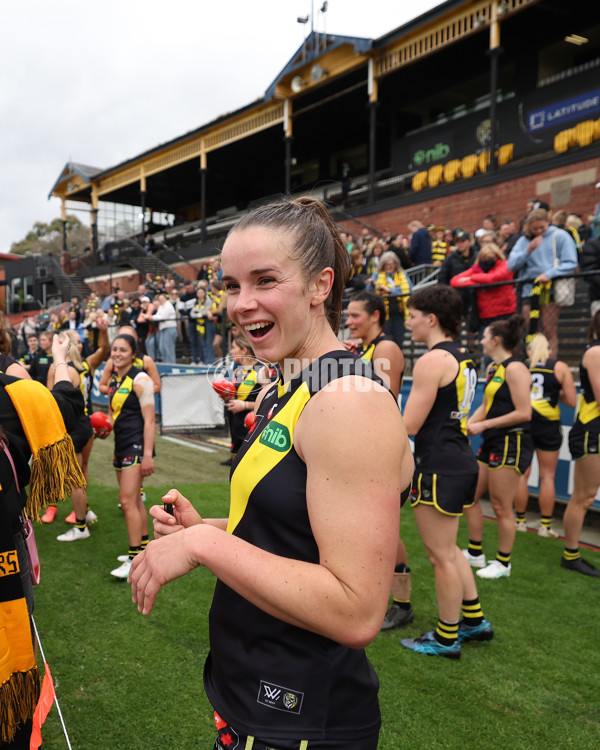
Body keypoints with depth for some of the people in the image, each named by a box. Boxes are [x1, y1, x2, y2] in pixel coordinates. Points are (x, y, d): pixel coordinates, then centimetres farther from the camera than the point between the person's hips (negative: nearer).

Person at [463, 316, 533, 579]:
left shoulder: (515, 368, -14)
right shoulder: (493, 368, 13)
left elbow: (523, 413, -19)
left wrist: (483, 425, -17)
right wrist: (466, 425, 0)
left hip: (512, 444, -9)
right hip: (492, 444, 9)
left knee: (501, 506, 0)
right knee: (469, 496, 13)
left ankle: (503, 564, 17)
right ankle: (475, 554, 27)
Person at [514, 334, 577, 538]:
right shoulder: (560, 367, -1)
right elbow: (572, 401, -3)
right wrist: (556, 393, 15)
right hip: (548, 425, -1)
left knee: (522, 474, 10)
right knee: (547, 475, 8)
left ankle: (520, 521, 17)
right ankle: (545, 525, 12)